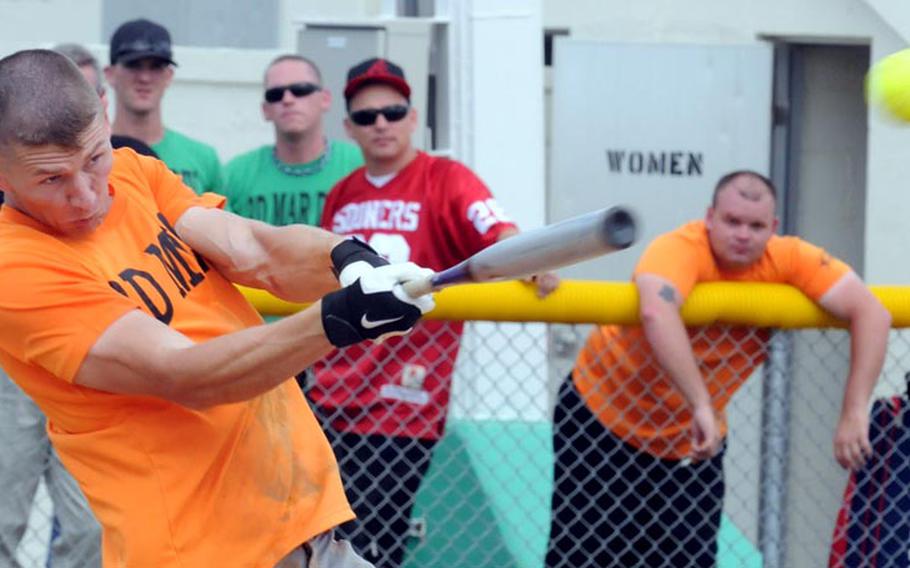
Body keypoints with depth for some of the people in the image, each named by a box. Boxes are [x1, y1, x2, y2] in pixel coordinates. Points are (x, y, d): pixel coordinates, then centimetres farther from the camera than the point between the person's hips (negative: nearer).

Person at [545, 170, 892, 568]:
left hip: (691, 441, 4)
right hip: (603, 414, -4)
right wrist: (702, 406, -51)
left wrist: (855, 412, -28)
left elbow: (872, 313, -20)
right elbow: (656, 313, -48)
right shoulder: (680, 249, -27)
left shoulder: (788, 260, -14)